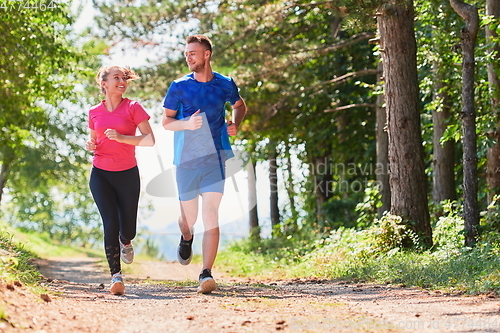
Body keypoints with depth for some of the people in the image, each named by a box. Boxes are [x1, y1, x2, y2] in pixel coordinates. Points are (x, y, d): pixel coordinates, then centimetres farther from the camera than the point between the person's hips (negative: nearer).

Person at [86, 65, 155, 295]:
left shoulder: (133, 108, -2)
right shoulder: (94, 112, 7)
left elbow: (150, 140, -9)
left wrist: (121, 137, -20)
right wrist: (91, 145, -3)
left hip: (127, 174, -1)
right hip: (100, 174, 1)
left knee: (128, 229, 5)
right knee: (110, 224, -14)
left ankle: (125, 242, 43)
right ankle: (116, 276, -11)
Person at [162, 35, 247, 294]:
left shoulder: (225, 85, 3)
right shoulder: (179, 87, -1)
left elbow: (240, 105, 23)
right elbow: (165, 121, 4)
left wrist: (235, 124, 2)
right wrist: (187, 123, -16)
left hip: (215, 158, 0)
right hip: (186, 160, 0)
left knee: (211, 215, -13)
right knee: (189, 217, 10)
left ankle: (206, 275, -14)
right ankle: (186, 239, 48)